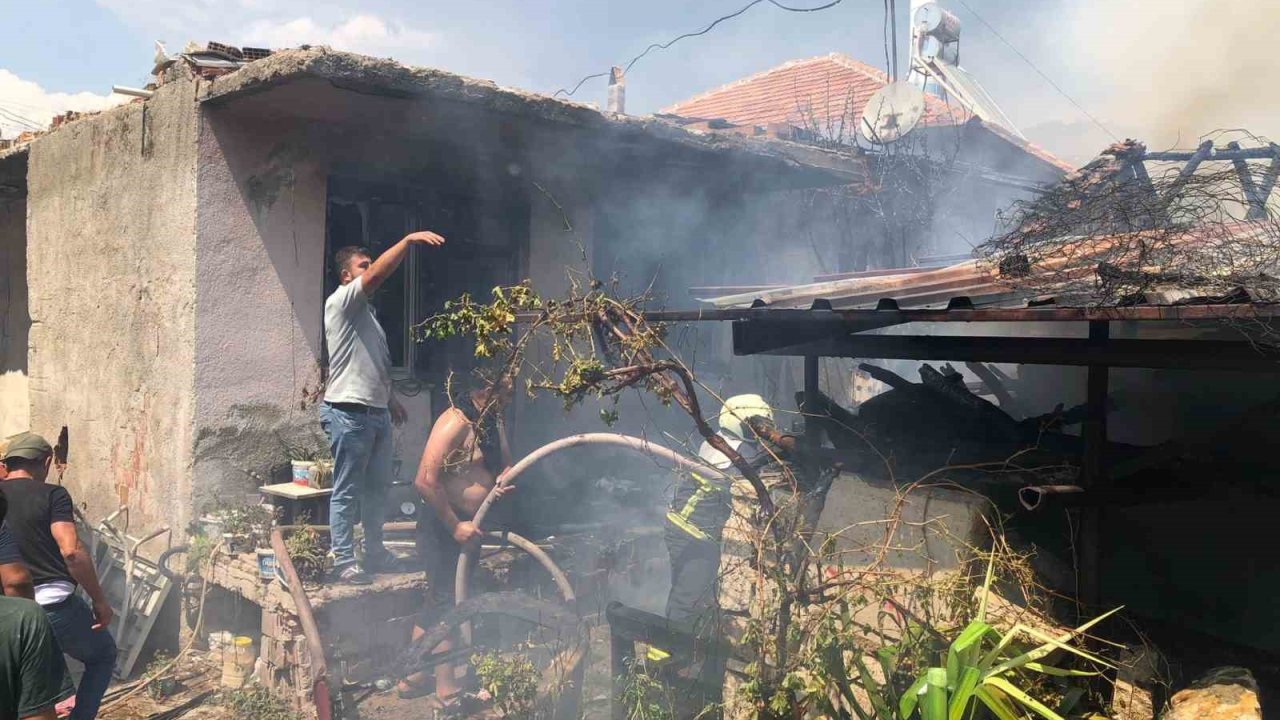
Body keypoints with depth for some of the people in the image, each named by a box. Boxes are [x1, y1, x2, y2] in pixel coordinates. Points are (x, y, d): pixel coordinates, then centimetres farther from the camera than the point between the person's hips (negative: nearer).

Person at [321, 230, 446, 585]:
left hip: (377, 412, 9)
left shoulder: (366, 311, 21)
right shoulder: (341, 302, -7)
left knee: (377, 488, 14)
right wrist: (409, 240, -29)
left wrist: (391, 400, 27)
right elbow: (376, 275, -24)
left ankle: (375, 554, 24)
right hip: (349, 413, -9)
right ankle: (344, 562, 3)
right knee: (347, 492, -3)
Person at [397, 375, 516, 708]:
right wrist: (454, 526, -22)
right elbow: (425, 481, -27)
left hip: (467, 526, 9)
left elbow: (505, 463, 20)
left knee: (438, 604, 17)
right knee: (446, 604, 0)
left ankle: (413, 678, 30)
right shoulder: (455, 423, -21)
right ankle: (448, 691, 11)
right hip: (444, 526, -9)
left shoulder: (492, 422, 8)